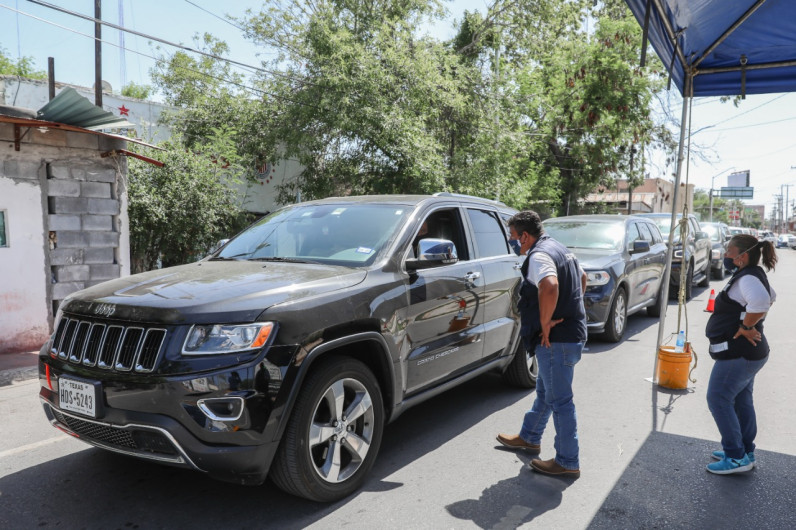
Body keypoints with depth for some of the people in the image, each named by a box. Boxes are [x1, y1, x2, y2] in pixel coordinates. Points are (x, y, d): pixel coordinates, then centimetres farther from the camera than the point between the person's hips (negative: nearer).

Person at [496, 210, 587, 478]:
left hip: (557, 340, -11)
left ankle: (568, 462, 11)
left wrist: (545, 323, -26)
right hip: (570, 333, 11)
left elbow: (550, 286, -39)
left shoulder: (539, 255, -19)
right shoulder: (559, 249, 14)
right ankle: (529, 437, 40)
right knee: (544, 391, 23)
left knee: (560, 400, 0)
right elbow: (582, 277, 30)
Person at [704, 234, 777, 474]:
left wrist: (746, 327, -28)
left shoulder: (748, 278, -21)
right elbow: (771, 296, 32)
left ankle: (736, 457, 2)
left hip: (738, 354, -11)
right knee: (741, 402, 18)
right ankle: (746, 452, 29)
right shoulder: (752, 275, 11)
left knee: (718, 400, -4)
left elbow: (761, 301, -42)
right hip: (747, 353, 11)